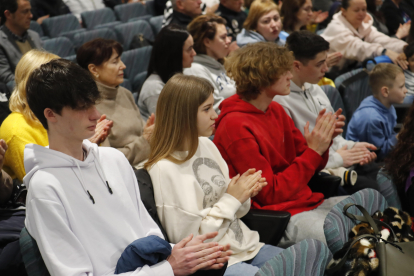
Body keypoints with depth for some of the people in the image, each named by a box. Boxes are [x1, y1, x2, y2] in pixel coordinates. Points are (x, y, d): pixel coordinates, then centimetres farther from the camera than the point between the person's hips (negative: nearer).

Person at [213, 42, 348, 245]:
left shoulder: (276, 110, 9)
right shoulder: (236, 126, -16)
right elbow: (271, 193, -17)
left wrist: (323, 140, -6)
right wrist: (313, 151, -18)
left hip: (309, 202, 9)